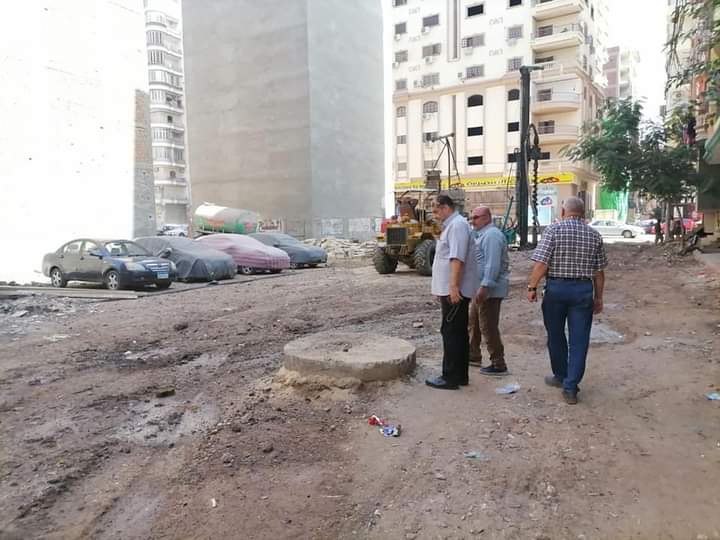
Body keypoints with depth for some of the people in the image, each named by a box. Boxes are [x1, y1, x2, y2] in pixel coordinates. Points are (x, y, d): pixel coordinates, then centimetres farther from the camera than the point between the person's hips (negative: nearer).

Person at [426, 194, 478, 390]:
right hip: (451, 289, 10)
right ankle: (460, 375, 21)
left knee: (451, 333, -5)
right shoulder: (451, 225, 19)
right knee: (458, 332, 13)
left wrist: (453, 286, -28)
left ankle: (451, 377, 1)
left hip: (454, 290, -10)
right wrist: (449, 287, 25)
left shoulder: (457, 225, -14)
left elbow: (457, 258, -24)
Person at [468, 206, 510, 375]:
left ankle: (498, 365, 2)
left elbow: (493, 264, -25)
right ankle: (474, 356, 31)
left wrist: (484, 287, -28)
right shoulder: (483, 234, 18)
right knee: (473, 322, 19)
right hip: (481, 287, 11)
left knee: (488, 327, -6)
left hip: (490, 289, -11)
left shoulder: (492, 235, -16)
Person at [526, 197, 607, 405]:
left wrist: (532, 287, -6)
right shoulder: (594, 235, 6)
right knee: (579, 340, 5)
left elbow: (541, 264, -14)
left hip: (556, 288, -2)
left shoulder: (553, 230, -6)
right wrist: (598, 297, 16)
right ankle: (570, 387, 4)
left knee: (556, 336, 15)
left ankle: (561, 376, 31)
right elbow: (599, 271, 8)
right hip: (584, 290, 2)